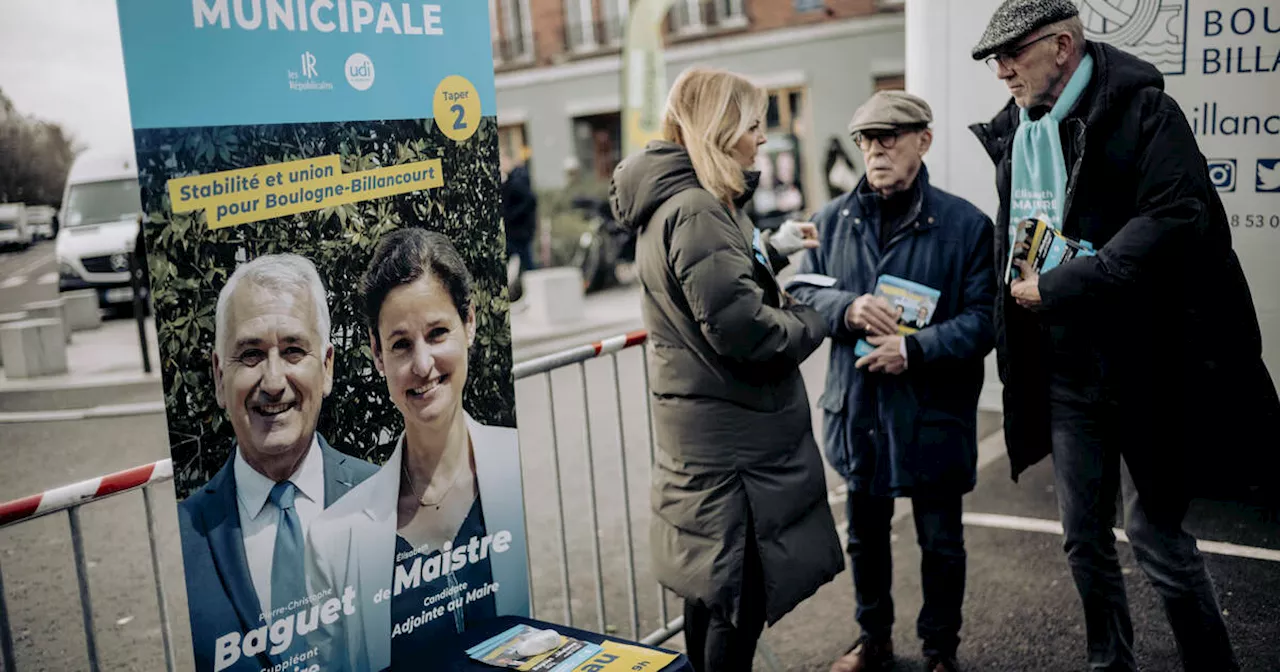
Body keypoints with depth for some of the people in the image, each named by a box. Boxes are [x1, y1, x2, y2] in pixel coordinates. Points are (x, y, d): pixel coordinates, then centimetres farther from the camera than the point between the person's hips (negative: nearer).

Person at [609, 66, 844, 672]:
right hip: (732, 437, -10)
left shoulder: (671, 203, 11)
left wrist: (770, 249, 15)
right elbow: (746, 331, -26)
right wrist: (815, 321, -9)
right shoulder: (696, 211, -22)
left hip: (703, 433, 10)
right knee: (740, 598, 1)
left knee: (711, 587, 22)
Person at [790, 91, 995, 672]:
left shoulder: (965, 224, -9)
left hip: (934, 413, -3)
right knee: (865, 536, 20)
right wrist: (847, 308, -16)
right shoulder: (833, 220, 2)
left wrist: (915, 348, -25)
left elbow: (983, 318, -13)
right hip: (857, 410, 4)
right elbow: (801, 292, 4)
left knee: (941, 542, 13)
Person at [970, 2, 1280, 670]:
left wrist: (1060, 287, -21)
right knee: (1084, 539, 13)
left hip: (1145, 367, -6)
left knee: (1153, 529, -1)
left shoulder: (1141, 109, -9)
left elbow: (1173, 220, -22)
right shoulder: (1014, 132, 10)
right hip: (1065, 371, 6)